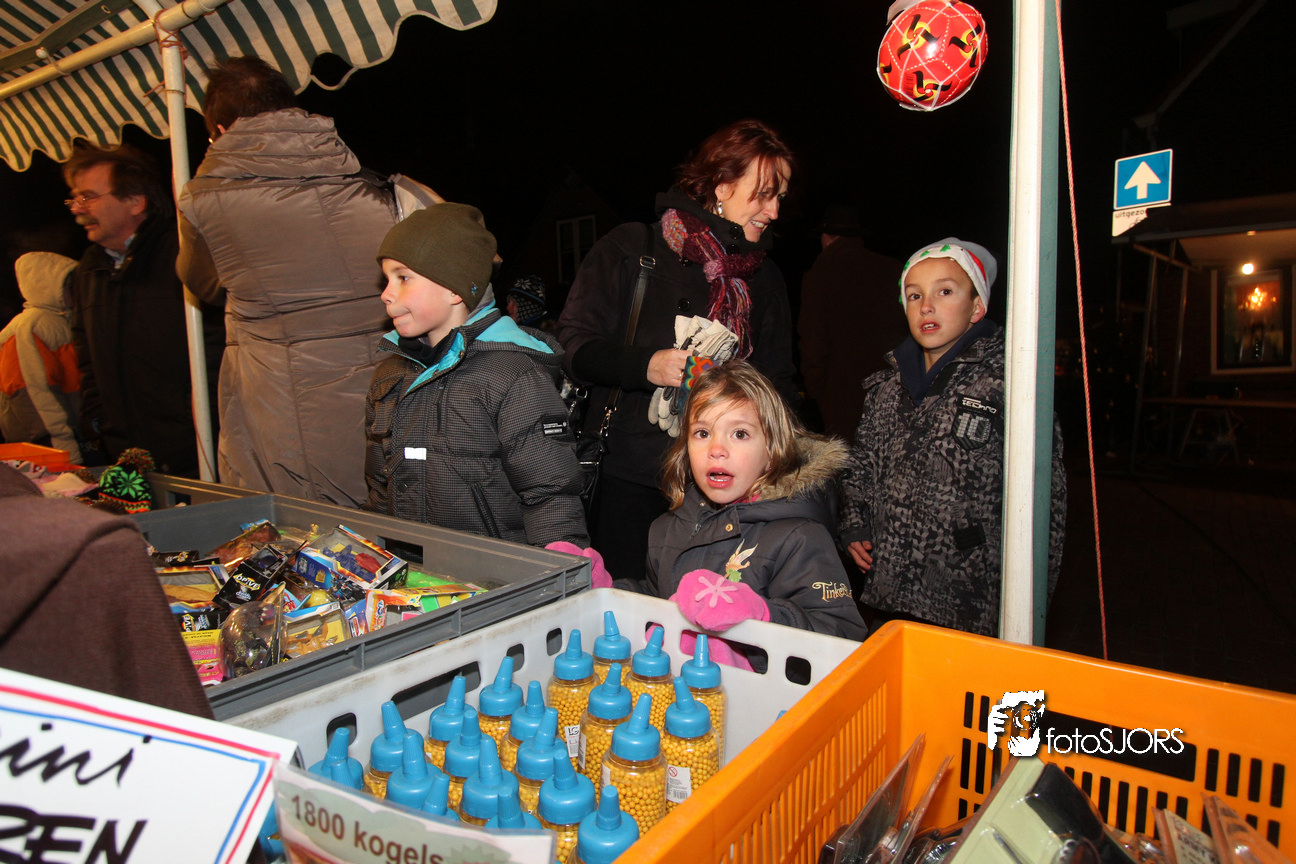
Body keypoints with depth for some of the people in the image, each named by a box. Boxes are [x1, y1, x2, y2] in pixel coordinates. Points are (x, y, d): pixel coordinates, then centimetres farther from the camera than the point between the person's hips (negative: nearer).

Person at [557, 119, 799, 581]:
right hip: (629, 483, -3)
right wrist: (645, 365, -20)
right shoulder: (629, 250, 1)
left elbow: (778, 381, 21)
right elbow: (573, 347, -4)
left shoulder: (766, 279, 16)